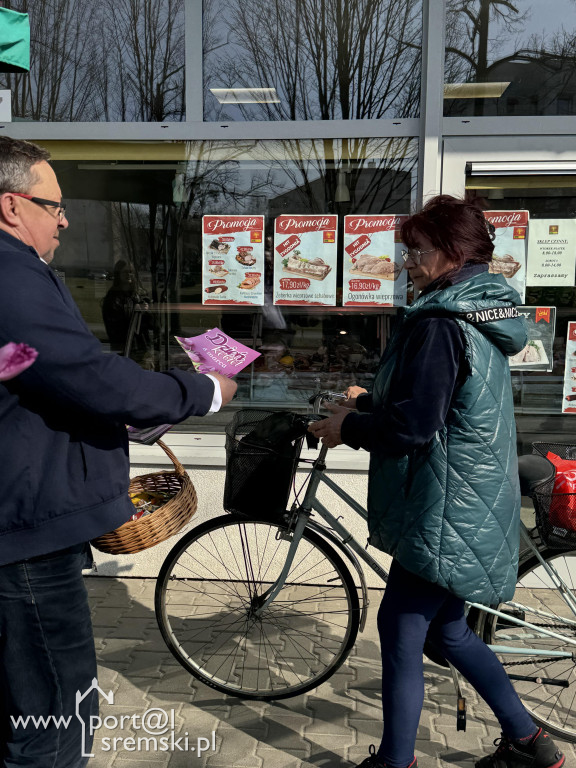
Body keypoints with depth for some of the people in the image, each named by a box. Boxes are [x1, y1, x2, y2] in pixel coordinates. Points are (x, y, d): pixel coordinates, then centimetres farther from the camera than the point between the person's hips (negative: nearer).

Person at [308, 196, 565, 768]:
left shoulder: (439, 324, -21)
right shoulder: (482, 312, 11)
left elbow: (411, 427, -25)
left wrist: (348, 428, -8)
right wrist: (371, 403, 13)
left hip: (446, 512, -10)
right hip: (471, 504, 10)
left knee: (399, 632, 5)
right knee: (445, 629, 22)